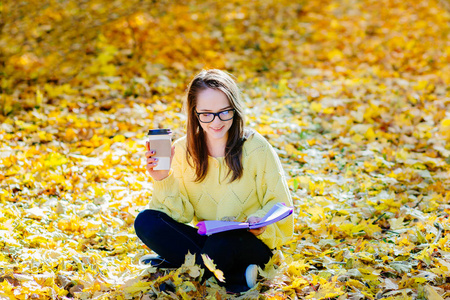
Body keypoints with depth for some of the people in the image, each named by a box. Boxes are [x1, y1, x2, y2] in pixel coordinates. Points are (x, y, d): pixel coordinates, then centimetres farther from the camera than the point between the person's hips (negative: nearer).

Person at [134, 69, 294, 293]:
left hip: (251, 243, -5)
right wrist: (163, 181, -17)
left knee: (223, 241, -39)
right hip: (205, 240, 5)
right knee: (145, 221, -20)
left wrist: (261, 221, -25)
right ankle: (234, 278, -22)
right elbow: (180, 214, -1)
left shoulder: (256, 149, -11)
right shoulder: (183, 151, -2)